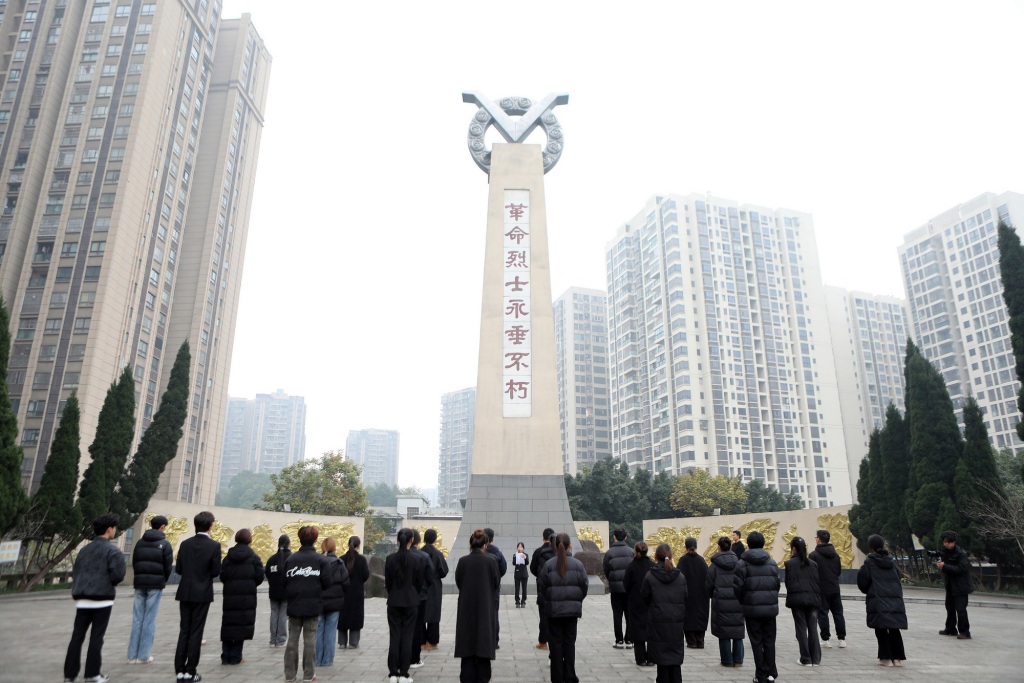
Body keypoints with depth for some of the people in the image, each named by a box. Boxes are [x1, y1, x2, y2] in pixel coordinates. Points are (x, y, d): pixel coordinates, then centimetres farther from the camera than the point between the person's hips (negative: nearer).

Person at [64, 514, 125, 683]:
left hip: (82, 600, 6)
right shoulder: (112, 550, -10)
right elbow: (118, 574, -17)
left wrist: (77, 590, 17)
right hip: (102, 599, -6)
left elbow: (75, 572, 14)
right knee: (96, 637, 2)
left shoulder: (84, 550, 12)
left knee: (77, 636, 10)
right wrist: (108, 585, 4)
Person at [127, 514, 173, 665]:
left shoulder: (140, 542, 9)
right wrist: (163, 581, 12)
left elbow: (134, 563, 11)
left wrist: (140, 578, 16)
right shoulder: (164, 544, -5)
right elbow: (168, 566, -4)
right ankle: (144, 655, 2)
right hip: (156, 584, -4)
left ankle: (132, 654, 9)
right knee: (149, 619, 0)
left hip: (140, 584, 4)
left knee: (137, 619, 8)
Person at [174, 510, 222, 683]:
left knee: (184, 630, 11)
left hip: (185, 592, 4)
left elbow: (178, 569, 2)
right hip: (202, 593, -4)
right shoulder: (214, 545, -12)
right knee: (196, 631, 3)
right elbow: (216, 572, -10)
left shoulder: (185, 544, 0)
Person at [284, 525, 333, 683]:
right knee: (310, 640, 6)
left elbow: (284, 581, 1)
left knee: (292, 640, 11)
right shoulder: (321, 560, -6)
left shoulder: (290, 559, 1)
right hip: (313, 606, -2)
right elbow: (327, 583, -7)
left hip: (294, 606, 2)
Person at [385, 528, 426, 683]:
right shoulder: (417, 559, -9)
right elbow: (419, 582, 0)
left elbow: (387, 582, 2)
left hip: (394, 601, 2)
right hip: (411, 602, -1)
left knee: (394, 636, 7)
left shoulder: (390, 558, -5)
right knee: (407, 637, 4)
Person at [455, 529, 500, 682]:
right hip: (485, 606, -1)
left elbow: (458, 582, 1)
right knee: (484, 640, 8)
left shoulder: (463, 561, -9)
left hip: (466, 606, 1)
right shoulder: (491, 560, -11)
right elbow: (496, 583, -2)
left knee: (467, 641, 10)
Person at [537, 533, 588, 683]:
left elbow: (541, 586, -5)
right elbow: (585, 585, -1)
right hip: (572, 609, 1)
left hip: (554, 609, -1)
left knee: (556, 643, 8)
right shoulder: (578, 564, -6)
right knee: (570, 642, 12)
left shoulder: (549, 564, -10)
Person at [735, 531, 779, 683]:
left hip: (752, 608, -3)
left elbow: (739, 587, -8)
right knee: (769, 641, 12)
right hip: (770, 608, 3)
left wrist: (741, 607, 5)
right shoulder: (772, 562, 5)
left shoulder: (742, 563, -6)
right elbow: (777, 585, 6)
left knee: (757, 642, 5)